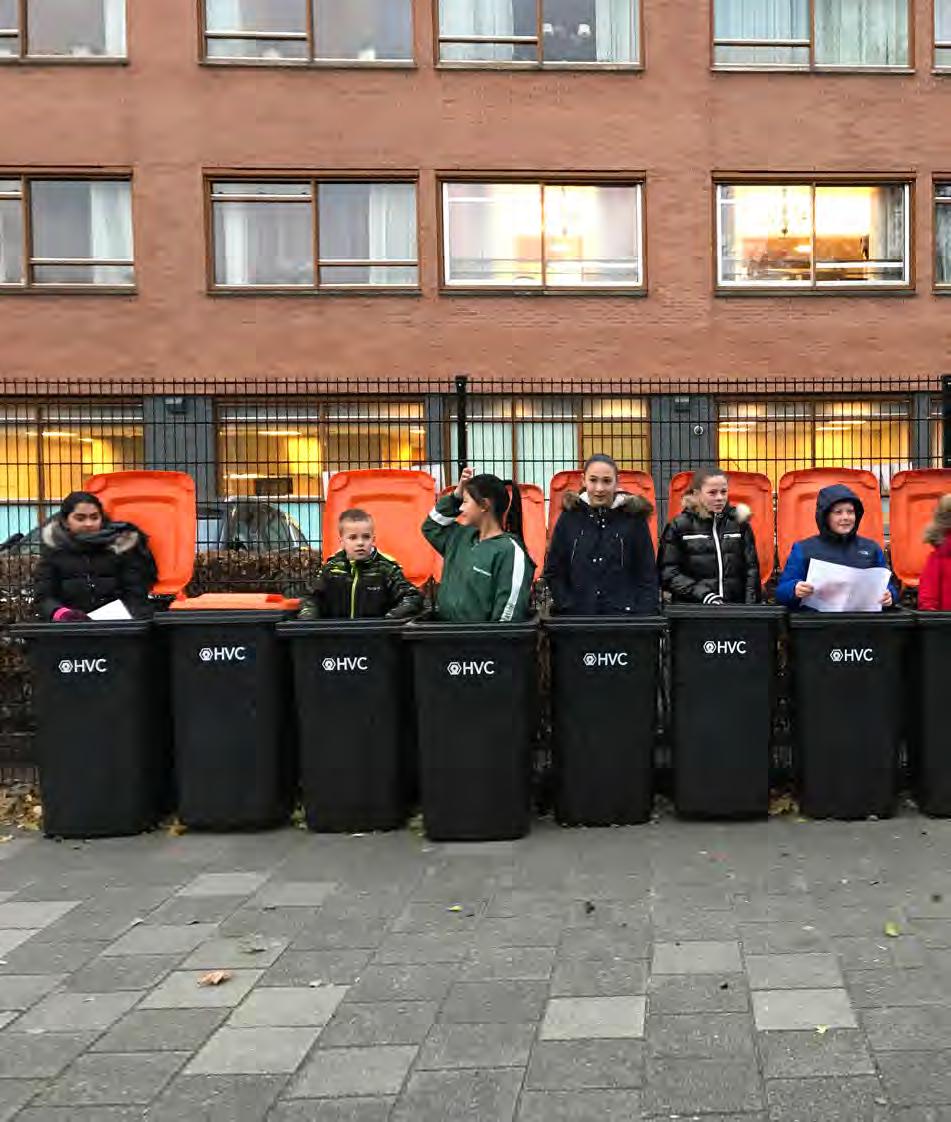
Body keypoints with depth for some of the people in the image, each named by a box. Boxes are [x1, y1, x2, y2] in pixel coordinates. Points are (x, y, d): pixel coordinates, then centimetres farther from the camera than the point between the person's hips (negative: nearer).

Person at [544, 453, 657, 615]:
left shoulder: (633, 518, 0)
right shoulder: (569, 518, 3)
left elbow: (648, 576, 2)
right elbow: (553, 573, 8)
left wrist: (644, 614, -9)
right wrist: (568, 608, -3)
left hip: (625, 614, -1)